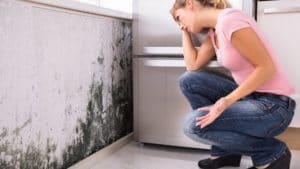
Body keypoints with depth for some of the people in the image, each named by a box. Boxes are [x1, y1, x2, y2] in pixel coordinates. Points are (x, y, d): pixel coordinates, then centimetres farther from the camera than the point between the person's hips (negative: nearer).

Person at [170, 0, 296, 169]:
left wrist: (228, 101, -26)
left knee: (193, 124, -19)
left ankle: (271, 153, -1)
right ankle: (225, 151, 11)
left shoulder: (229, 20, -19)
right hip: (250, 95, 9)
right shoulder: (213, 32, 10)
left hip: (272, 105, -9)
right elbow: (193, 65, 6)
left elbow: (267, 68, -21)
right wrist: (186, 32, 9)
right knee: (188, 81, 3)